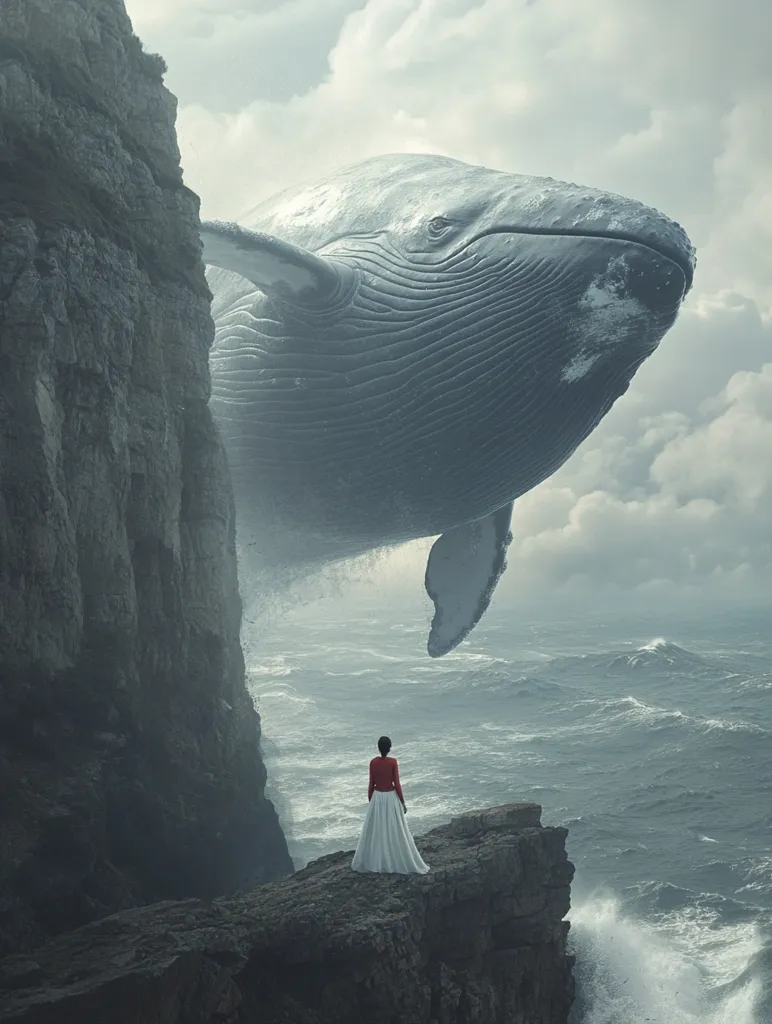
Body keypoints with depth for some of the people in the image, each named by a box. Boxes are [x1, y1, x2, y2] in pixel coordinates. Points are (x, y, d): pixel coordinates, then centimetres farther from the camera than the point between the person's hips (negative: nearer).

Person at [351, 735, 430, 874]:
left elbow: (371, 784, -2)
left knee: (374, 831, 14)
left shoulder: (373, 762, -8)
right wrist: (403, 802, -3)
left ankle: (369, 862, 20)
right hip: (391, 797, -2)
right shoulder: (393, 762, -14)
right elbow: (397, 784, -13)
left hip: (377, 797, 2)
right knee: (396, 831, 5)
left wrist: (370, 802, 11)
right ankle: (404, 863, 10)